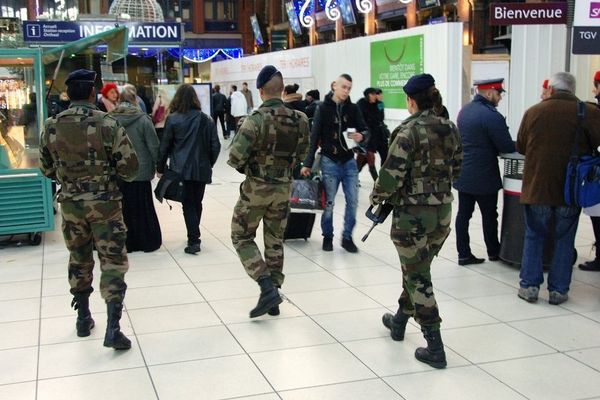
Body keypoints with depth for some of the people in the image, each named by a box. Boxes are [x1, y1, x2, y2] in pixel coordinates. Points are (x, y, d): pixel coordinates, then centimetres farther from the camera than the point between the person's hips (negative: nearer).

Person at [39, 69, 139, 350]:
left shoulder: (51, 127, -2)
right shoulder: (108, 124, -14)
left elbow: (47, 169, 8)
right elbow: (130, 168, -12)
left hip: (70, 204, 4)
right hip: (104, 203, -4)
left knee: (79, 260, 19)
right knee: (113, 262, 2)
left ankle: (83, 319, 32)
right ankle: (113, 329, -6)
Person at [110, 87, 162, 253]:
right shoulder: (143, 119, -12)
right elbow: (154, 146, -10)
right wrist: (158, 166, 3)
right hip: (141, 171, -2)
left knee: (122, 208, 12)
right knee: (143, 208, 10)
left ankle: (126, 242, 18)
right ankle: (148, 242, 18)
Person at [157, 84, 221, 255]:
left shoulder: (172, 119, -5)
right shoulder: (205, 119, 1)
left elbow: (164, 146, -2)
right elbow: (215, 146, 3)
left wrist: (161, 167, 9)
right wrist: (209, 163, 17)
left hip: (181, 169, -2)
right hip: (201, 169, 3)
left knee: (188, 204, 1)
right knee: (197, 202, 16)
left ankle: (194, 240, -8)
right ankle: (194, 235, 27)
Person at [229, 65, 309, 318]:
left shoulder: (256, 119, -19)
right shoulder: (299, 120, -2)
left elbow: (235, 157, -22)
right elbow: (302, 154, 9)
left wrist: (244, 166, -1)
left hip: (256, 187, -5)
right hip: (284, 188, 5)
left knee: (242, 237, 11)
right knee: (275, 241, 16)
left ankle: (267, 288, -3)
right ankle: (273, 298, 22)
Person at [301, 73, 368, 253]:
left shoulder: (353, 109, 3)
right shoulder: (323, 108, -4)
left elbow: (365, 130, 4)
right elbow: (314, 137, -4)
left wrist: (361, 136, -22)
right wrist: (307, 164, -6)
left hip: (349, 162, 3)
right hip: (329, 162, -3)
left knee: (352, 200, 1)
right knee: (329, 202, 4)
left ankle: (347, 237, 15)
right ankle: (327, 236, 21)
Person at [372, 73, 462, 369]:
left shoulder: (409, 131, -16)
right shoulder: (450, 129, 4)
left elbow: (391, 175, -19)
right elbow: (455, 169, 13)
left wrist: (377, 198, -1)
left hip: (412, 214, -7)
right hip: (443, 211, 7)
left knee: (418, 277, 2)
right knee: (416, 268, 23)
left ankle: (434, 348, 3)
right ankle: (399, 321, 42)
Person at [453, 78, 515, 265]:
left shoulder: (465, 110, 8)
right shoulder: (492, 116, -19)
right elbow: (508, 147, -17)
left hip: (462, 173, 7)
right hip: (483, 177, -7)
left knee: (463, 213, 8)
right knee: (489, 215, 9)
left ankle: (464, 253, 12)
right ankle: (494, 252, 24)